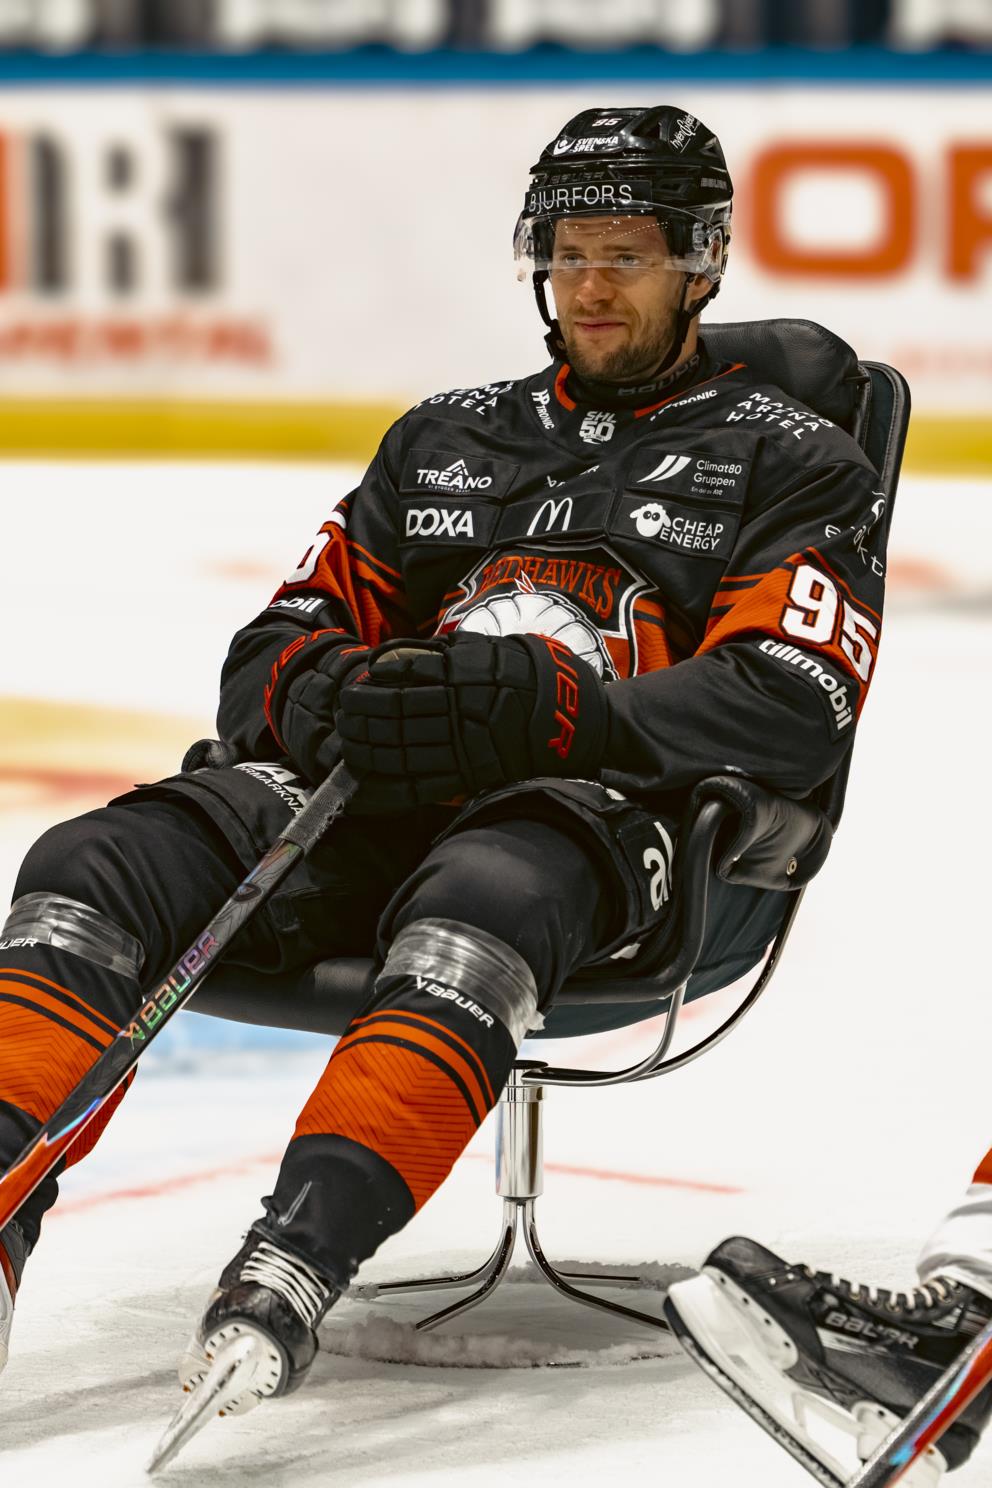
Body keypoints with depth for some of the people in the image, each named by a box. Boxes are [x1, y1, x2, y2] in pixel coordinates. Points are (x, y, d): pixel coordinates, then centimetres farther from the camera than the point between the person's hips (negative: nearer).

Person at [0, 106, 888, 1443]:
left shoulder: (791, 464, 11)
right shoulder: (448, 440, 27)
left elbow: (791, 715, -6)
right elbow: (280, 647, 21)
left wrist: (548, 711, -21)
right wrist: (329, 697, -7)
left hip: (629, 824, -5)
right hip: (384, 804, 5)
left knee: (479, 900, -42)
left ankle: (290, 1266, -57)